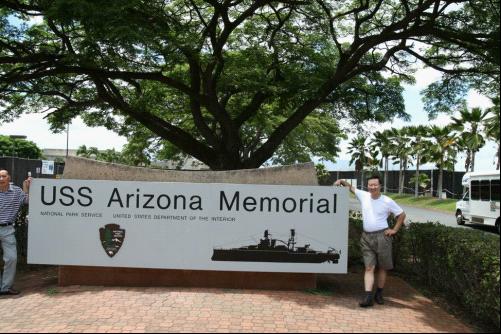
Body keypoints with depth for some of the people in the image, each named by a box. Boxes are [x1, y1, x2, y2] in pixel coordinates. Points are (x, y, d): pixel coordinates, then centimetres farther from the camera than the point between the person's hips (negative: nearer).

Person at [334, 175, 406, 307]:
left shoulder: (388, 201, -5)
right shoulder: (364, 196, 3)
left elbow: (402, 214, 4)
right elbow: (350, 187, 14)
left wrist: (394, 230, 0)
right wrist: (341, 181, -4)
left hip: (382, 237, -2)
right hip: (366, 237, 2)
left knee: (382, 268, 9)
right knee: (369, 268, -2)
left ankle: (379, 294, 24)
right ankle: (368, 297, -6)